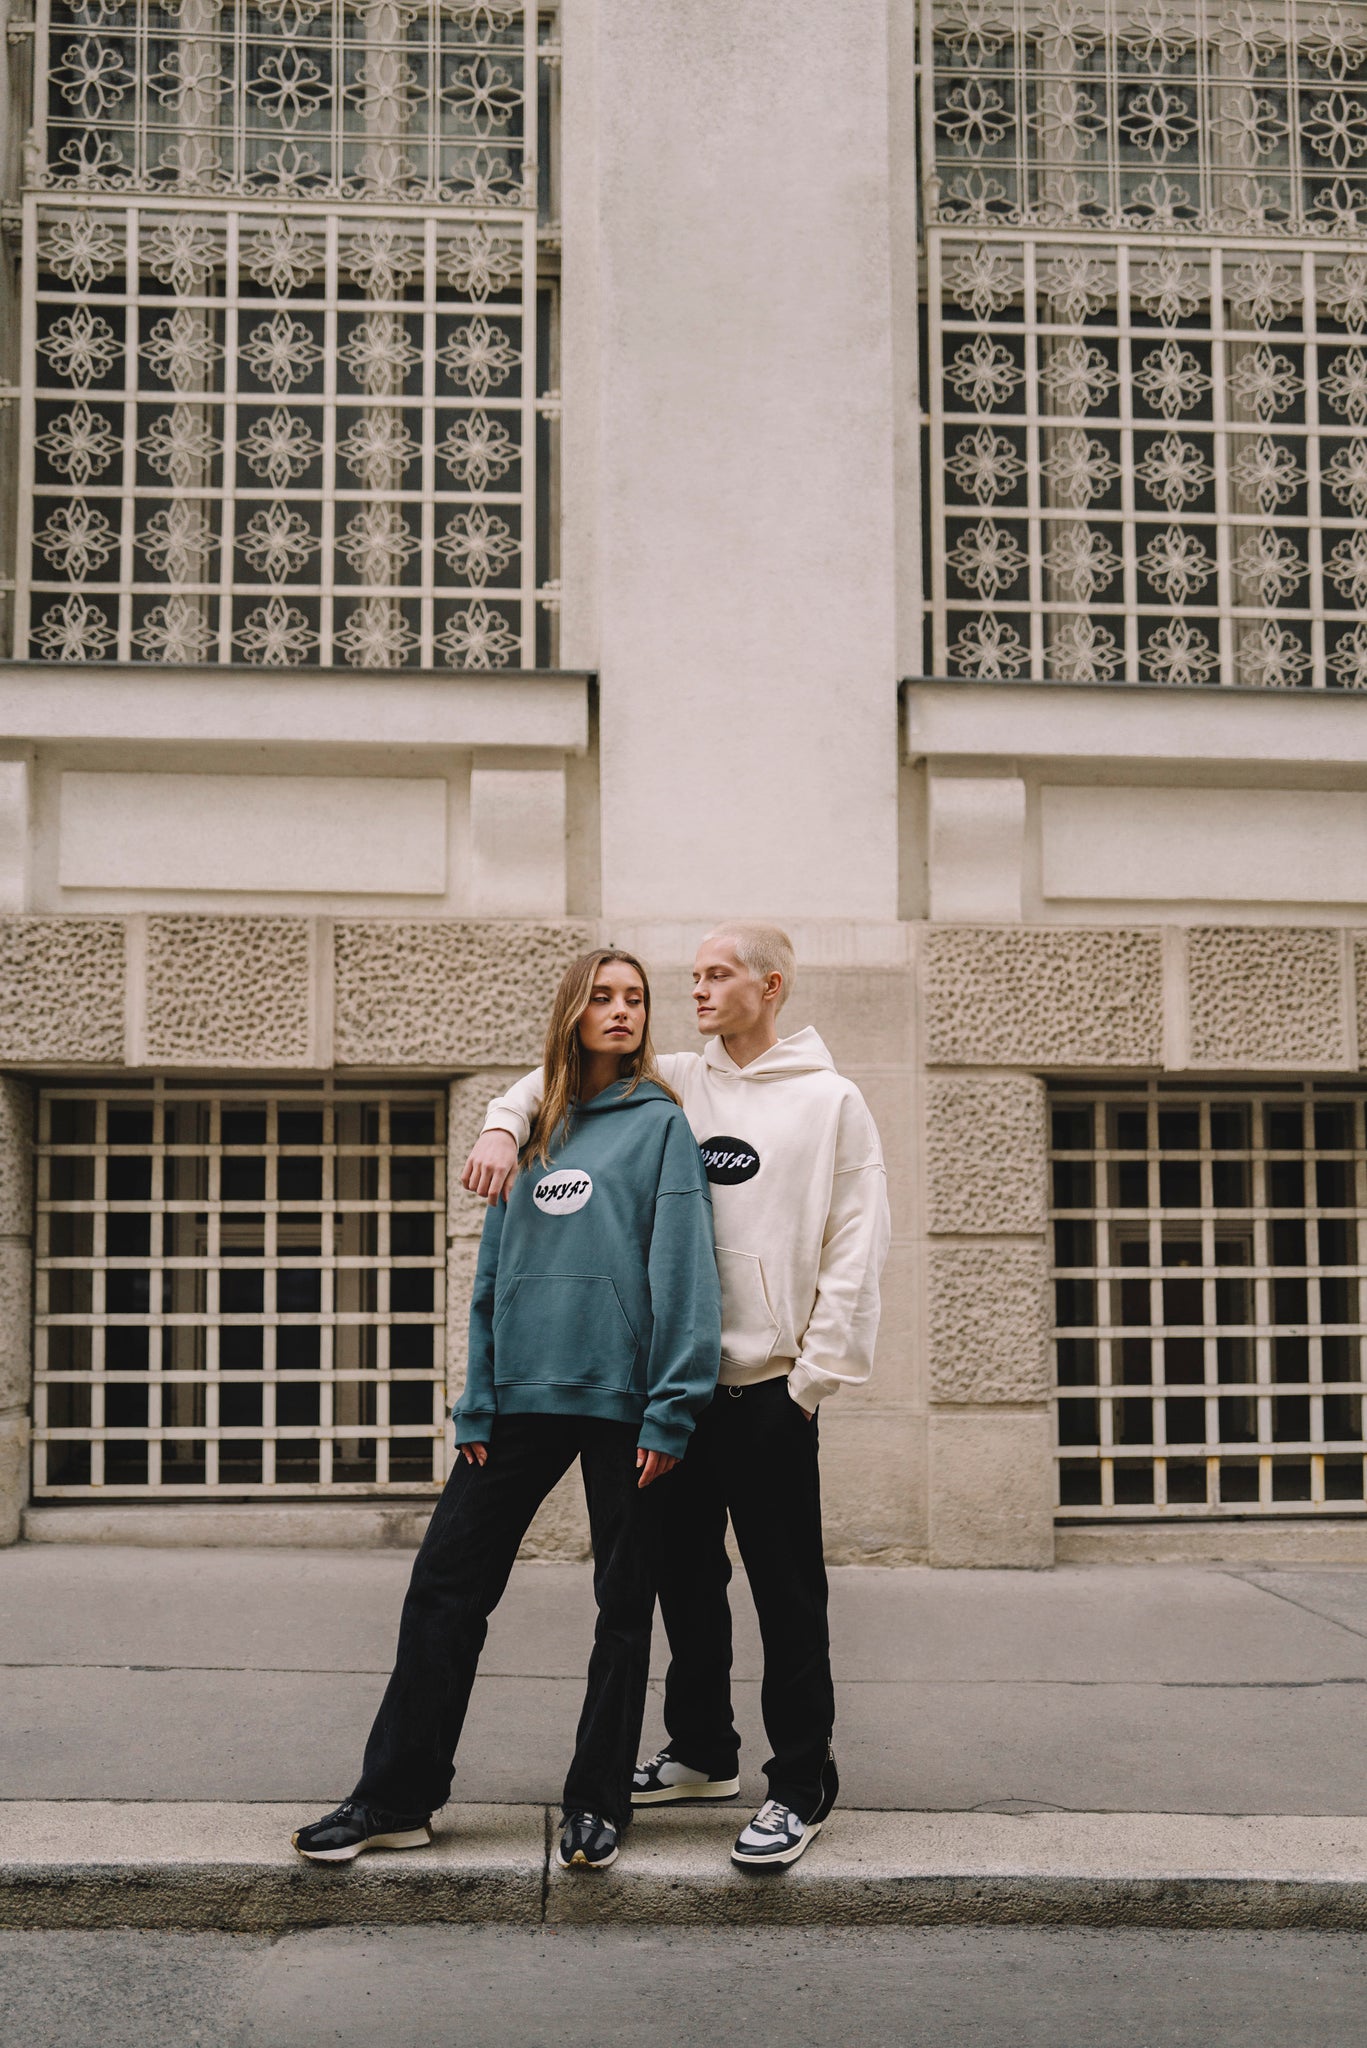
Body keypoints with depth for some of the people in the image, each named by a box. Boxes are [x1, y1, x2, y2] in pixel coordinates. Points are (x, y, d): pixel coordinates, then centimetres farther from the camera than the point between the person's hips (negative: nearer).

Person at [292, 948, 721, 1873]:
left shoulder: (659, 1122, -1)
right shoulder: (534, 1132, 13)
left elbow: (683, 1272, -8)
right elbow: (494, 1277, 12)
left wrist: (671, 1412, -14)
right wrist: (477, 1407, 5)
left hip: (621, 1402, -4)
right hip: (523, 1396, 5)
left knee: (624, 1605, 6)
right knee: (444, 1587, 5)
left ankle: (597, 1802, 20)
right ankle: (397, 1796, 15)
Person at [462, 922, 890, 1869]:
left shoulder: (830, 1100, -3)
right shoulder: (674, 1084, 9)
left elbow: (856, 1252, -6)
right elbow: (562, 1077, 19)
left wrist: (813, 1377, -11)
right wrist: (505, 1125, -3)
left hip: (770, 1386, -5)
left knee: (788, 1595, 0)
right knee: (685, 1577, 16)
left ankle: (803, 1784, 12)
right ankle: (703, 1750, 32)